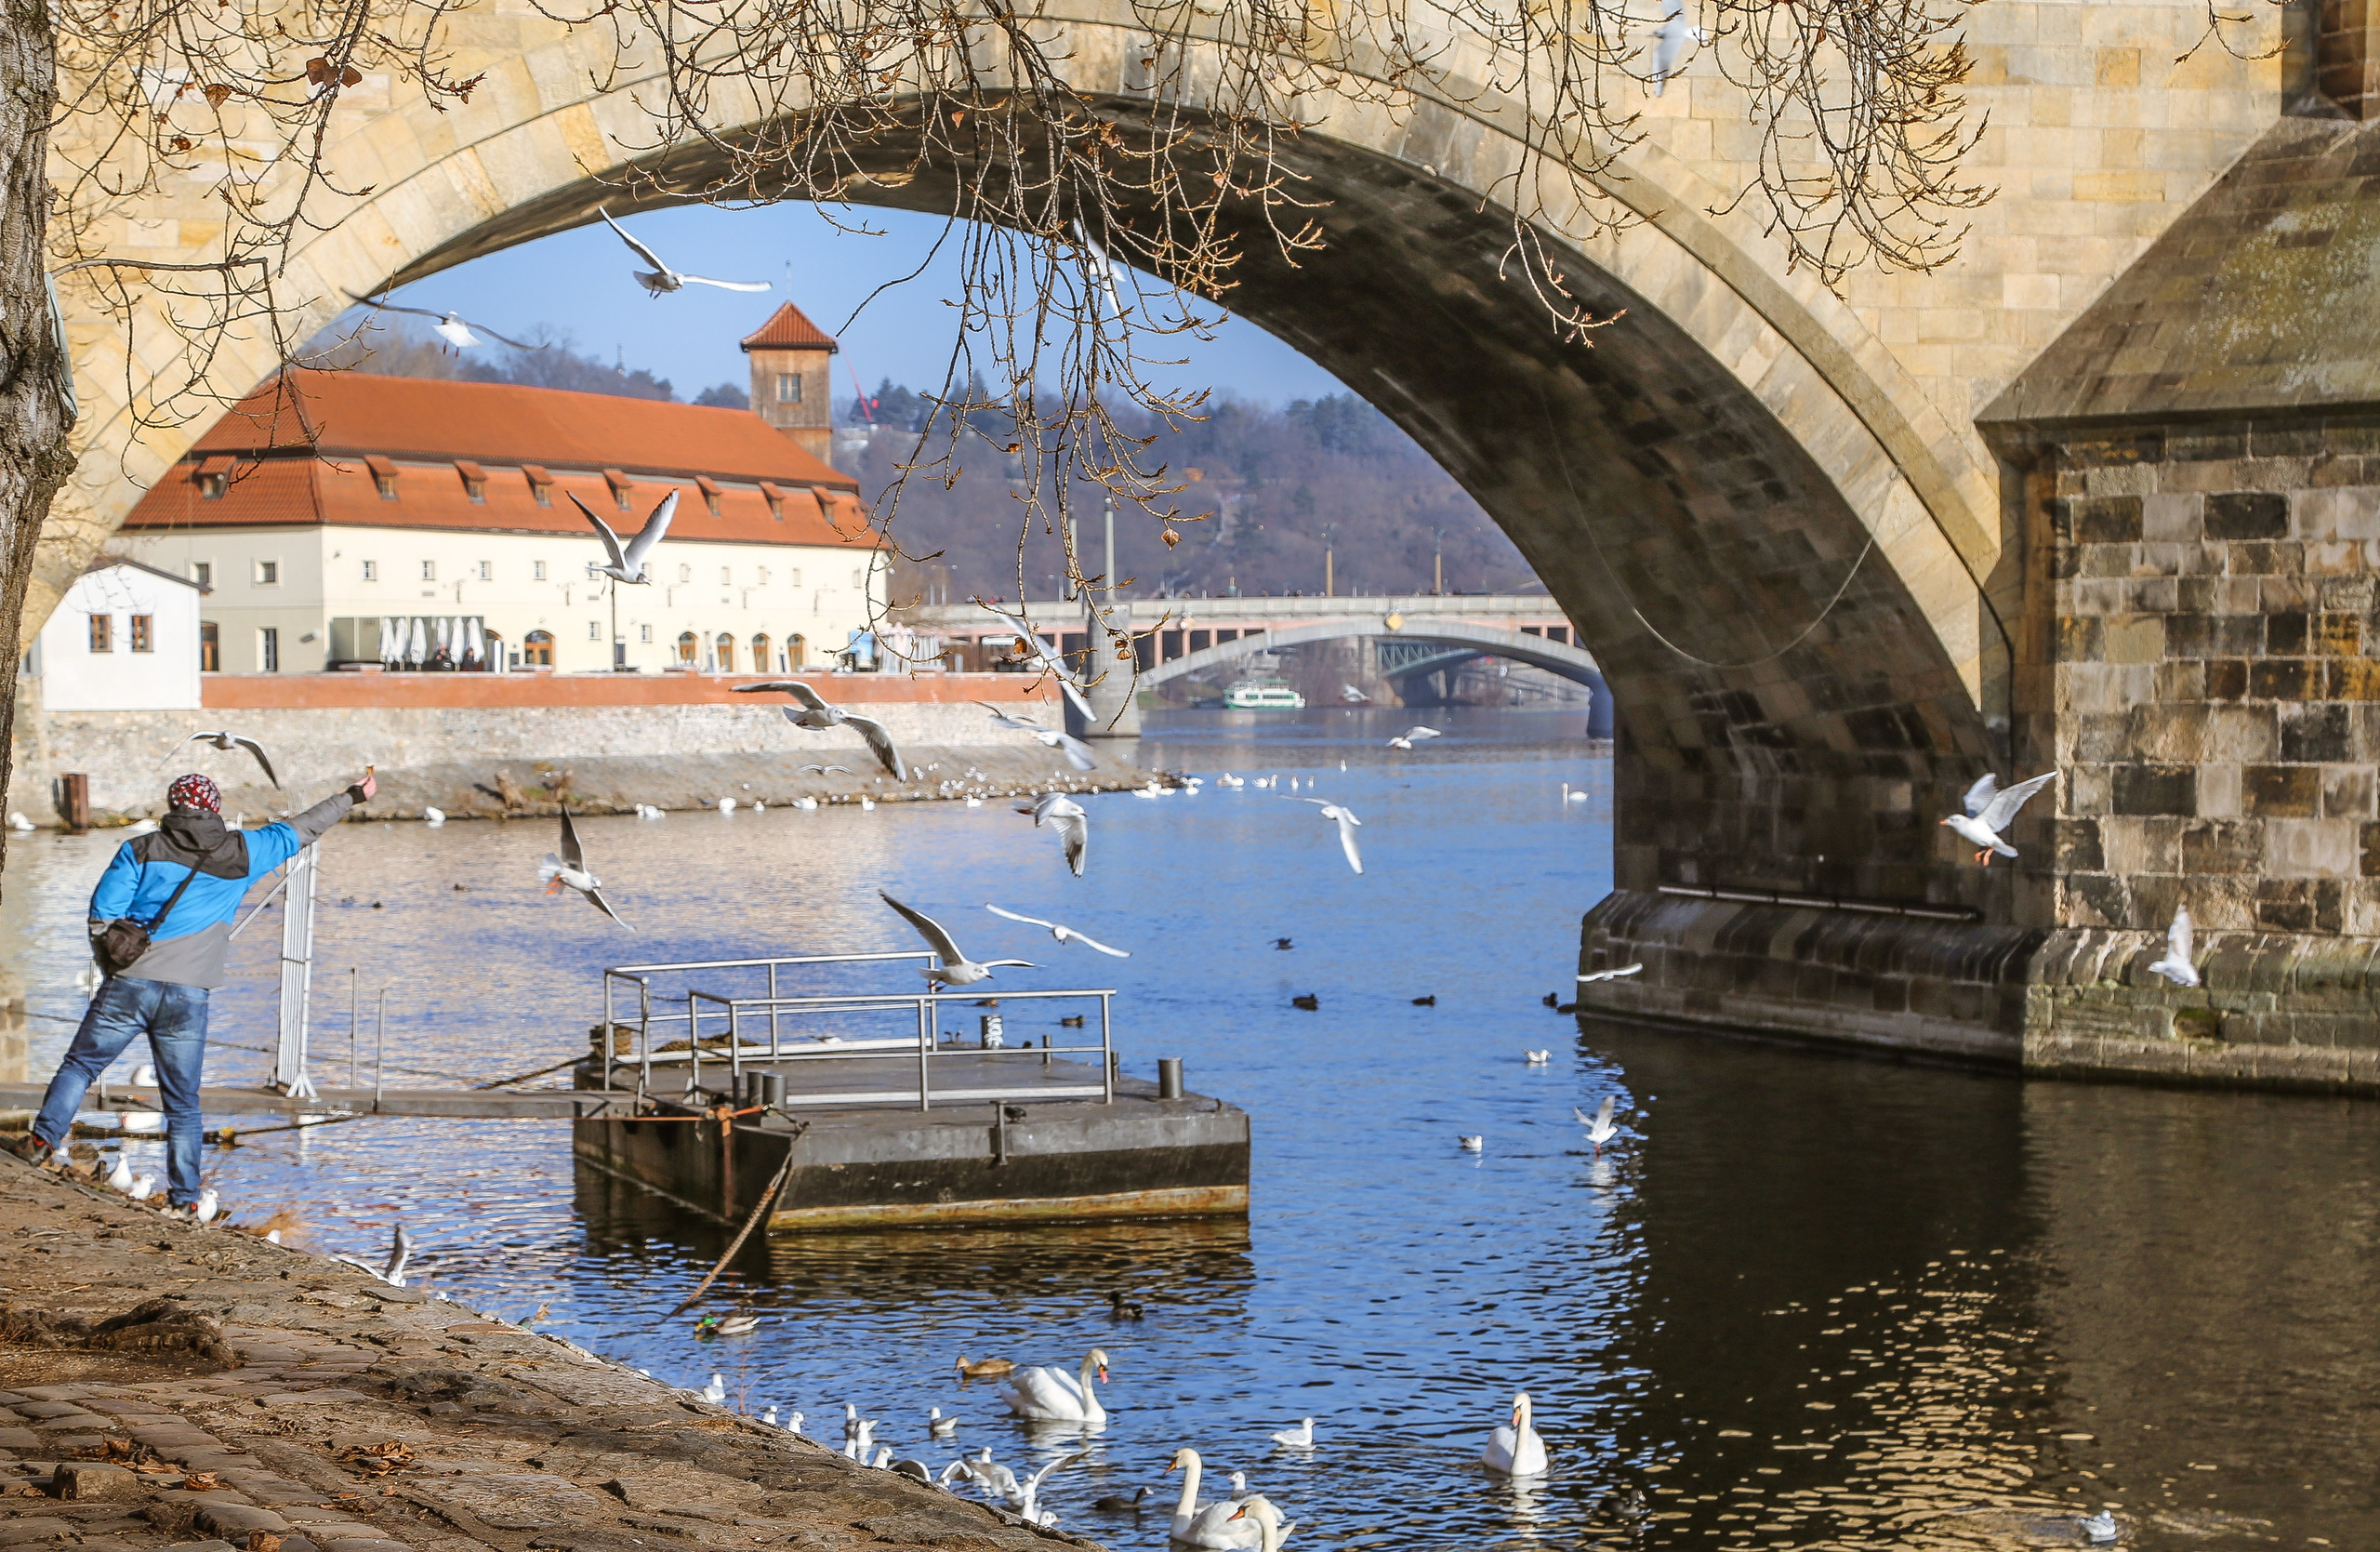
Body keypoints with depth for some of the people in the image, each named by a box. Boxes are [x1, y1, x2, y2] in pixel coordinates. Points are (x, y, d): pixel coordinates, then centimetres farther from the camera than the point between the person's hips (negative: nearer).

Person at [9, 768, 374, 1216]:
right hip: (189, 997, 1)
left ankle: (45, 1136, 1)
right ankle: (183, 1196, 6)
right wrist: (352, 796, 31)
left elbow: (103, 914, 0)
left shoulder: (140, 850, 5)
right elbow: (299, 829, 19)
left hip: (128, 986, -1)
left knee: (80, 1064, 15)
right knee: (183, 1103, 8)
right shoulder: (242, 853, 7)